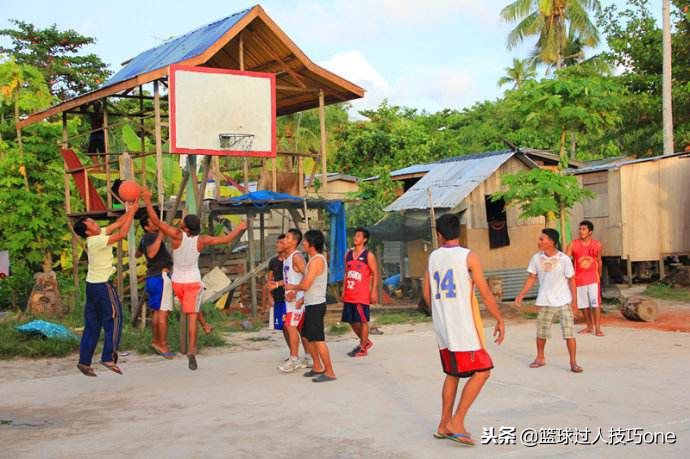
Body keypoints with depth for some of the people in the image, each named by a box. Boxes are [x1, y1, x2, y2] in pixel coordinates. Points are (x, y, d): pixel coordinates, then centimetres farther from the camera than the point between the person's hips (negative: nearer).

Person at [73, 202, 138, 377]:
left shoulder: (98, 235, 6)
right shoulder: (97, 241, -19)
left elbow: (117, 224, 12)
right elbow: (122, 234, -22)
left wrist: (129, 211, 3)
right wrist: (131, 213, -16)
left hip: (92, 284, 9)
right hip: (102, 285, -9)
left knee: (92, 324, 10)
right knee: (113, 318, -2)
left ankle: (84, 361, 12)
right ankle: (108, 357, -4)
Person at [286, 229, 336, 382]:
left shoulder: (317, 260, -18)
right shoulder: (315, 259, 14)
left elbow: (305, 285, -20)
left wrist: (291, 287, -3)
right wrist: (295, 292, 8)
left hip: (315, 305, -10)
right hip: (311, 304, 10)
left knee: (318, 339, -7)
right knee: (307, 336, 17)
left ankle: (330, 373, -4)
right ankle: (318, 367, 26)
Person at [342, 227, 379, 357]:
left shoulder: (368, 255, -5)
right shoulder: (348, 254, 12)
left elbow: (375, 273, -6)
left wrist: (374, 291, -13)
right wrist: (343, 291, 13)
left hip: (362, 295, -6)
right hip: (349, 295, 6)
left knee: (363, 320, -2)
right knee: (351, 320, 11)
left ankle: (363, 348, 6)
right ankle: (365, 341, 29)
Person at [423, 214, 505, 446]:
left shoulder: (433, 257, 8)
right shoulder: (468, 256, -9)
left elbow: (427, 294, 14)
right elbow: (485, 293, -10)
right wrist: (500, 320, 0)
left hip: (442, 326, 7)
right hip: (463, 326, -6)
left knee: (452, 373, 17)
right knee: (481, 371, 0)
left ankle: (444, 425, 18)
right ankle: (456, 423, -4)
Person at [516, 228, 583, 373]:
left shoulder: (564, 259, -13)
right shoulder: (536, 258, -4)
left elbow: (571, 280, -7)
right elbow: (531, 278, 5)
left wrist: (574, 300, -8)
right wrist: (522, 294, -4)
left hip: (564, 301, -3)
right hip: (545, 302, 3)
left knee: (569, 333, -6)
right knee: (541, 332, 11)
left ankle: (573, 363, 4)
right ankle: (540, 358, 30)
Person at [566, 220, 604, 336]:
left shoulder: (597, 245, 0)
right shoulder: (573, 245, -6)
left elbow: (599, 261, 12)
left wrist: (599, 276, 20)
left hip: (593, 279, -1)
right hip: (579, 279, 1)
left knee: (595, 303, -8)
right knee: (584, 305, 9)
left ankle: (598, 328, -4)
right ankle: (589, 327, 24)